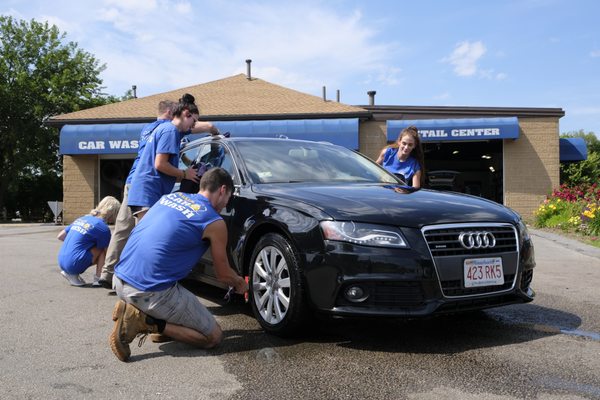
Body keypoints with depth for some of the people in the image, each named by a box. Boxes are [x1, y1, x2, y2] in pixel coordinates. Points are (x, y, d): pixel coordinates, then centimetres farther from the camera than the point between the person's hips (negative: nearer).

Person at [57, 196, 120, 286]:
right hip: (74, 265, -8)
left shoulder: (82, 218, 15)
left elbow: (60, 236, 18)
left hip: (61, 263, 8)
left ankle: (71, 273, 7)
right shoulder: (103, 227, -7)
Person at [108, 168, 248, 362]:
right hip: (152, 293, -8)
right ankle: (145, 321, -7)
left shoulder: (170, 196, 15)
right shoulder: (214, 222, -4)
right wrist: (240, 283, 31)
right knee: (214, 337, 5)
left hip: (120, 281, 8)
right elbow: (223, 274, 8)